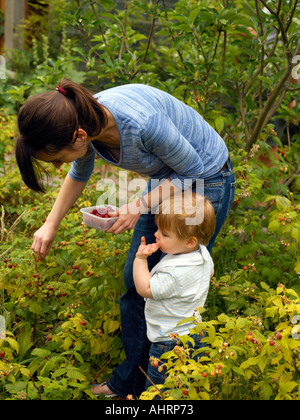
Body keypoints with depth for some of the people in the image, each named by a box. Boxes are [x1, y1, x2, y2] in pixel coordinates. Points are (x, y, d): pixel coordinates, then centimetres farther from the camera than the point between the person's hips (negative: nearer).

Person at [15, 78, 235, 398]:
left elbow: (193, 170, -21)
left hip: (206, 179, -7)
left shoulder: (142, 122, -40)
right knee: (136, 279, 10)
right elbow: (79, 174, 7)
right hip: (165, 177, 7)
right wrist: (51, 225, 3)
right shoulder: (83, 120, -17)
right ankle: (131, 381, 28)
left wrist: (139, 206, -26)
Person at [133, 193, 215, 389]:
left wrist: (140, 259, -22)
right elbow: (210, 272, 20)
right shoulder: (203, 254, -3)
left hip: (171, 344, -10)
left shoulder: (174, 272, -32)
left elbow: (145, 289, -21)